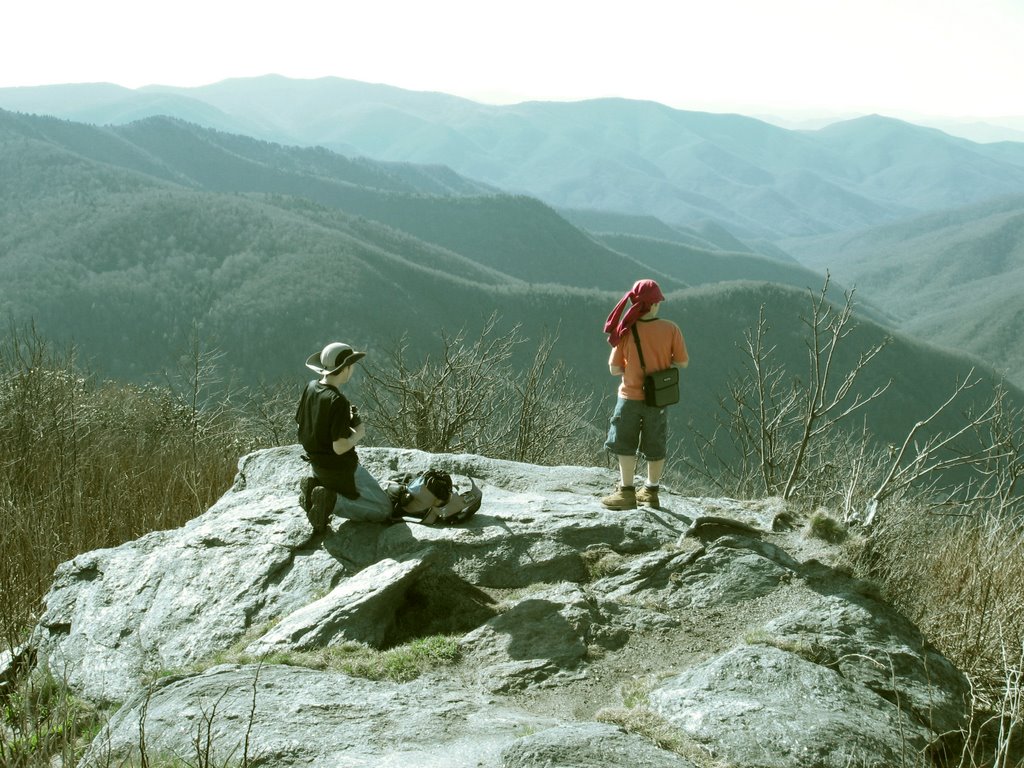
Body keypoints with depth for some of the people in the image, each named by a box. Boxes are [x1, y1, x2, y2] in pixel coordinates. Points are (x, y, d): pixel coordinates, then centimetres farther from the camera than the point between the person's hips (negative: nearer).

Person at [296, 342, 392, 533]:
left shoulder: (310, 388, -4)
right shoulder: (338, 402, -27)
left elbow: (300, 429, 7)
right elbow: (340, 447, -28)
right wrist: (358, 433, -8)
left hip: (317, 465, 8)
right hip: (341, 470, -8)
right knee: (384, 510, 3)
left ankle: (313, 486, 10)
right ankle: (333, 501, -12)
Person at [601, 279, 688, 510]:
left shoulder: (625, 330, -12)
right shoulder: (670, 329, -11)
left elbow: (614, 369, -9)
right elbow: (682, 362, -4)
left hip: (630, 395, -2)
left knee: (624, 445, 9)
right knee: (655, 447, 15)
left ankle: (627, 491, 5)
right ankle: (652, 491, 25)